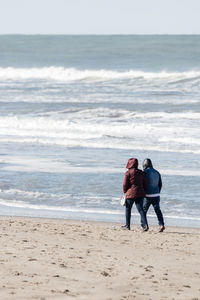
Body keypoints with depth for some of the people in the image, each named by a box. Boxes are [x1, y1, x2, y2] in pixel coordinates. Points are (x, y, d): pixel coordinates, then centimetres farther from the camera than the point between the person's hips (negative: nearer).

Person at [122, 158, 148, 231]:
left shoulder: (128, 173, -10)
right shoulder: (141, 173, 7)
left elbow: (125, 184, -8)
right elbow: (145, 184, 9)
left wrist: (125, 192, 8)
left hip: (130, 194, -4)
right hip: (140, 194, 4)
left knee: (128, 209, 13)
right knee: (140, 209, 1)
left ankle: (127, 225, 22)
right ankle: (145, 224, -16)